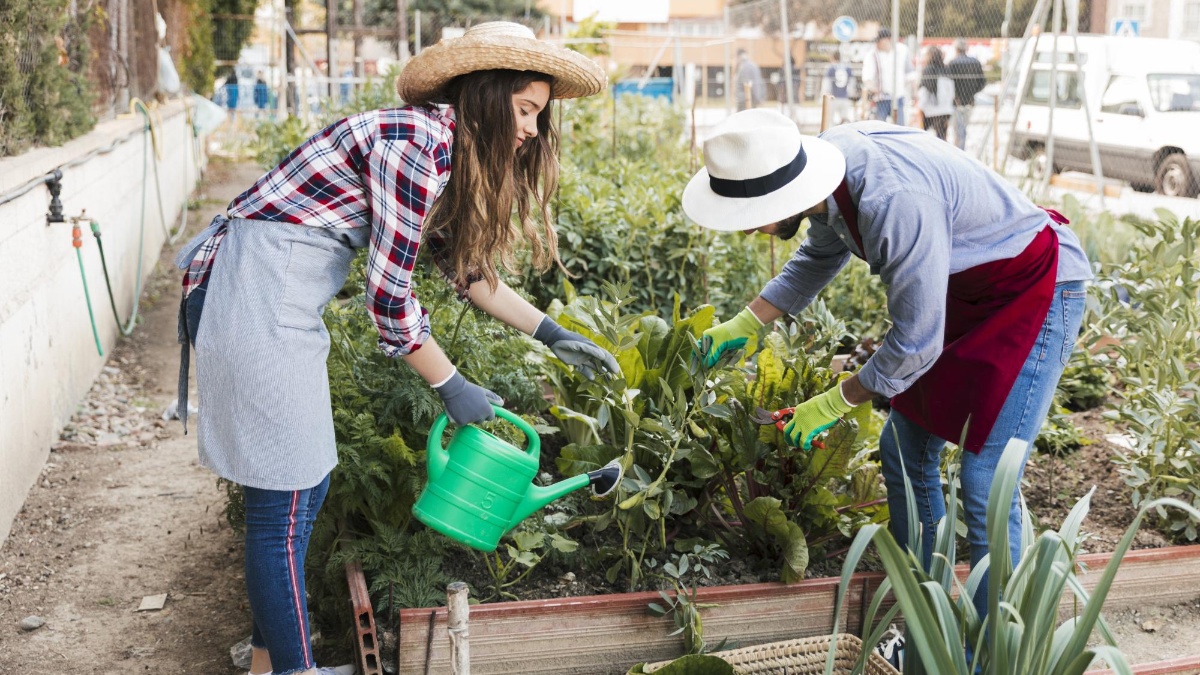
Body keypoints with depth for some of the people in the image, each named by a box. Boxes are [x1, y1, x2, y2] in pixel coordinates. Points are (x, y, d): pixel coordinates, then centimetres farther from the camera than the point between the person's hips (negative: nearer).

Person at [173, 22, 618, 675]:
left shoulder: (443, 151, 12)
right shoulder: (415, 143, -19)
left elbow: (466, 268, 21)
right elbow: (389, 296, -19)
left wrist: (551, 334, 19)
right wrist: (452, 387, -7)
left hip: (280, 302, 10)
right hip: (250, 296, -10)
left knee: (305, 483, 17)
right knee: (283, 503, -2)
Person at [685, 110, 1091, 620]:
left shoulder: (895, 203, -37)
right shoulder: (826, 162, -10)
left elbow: (916, 343, -28)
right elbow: (819, 258, 14)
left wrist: (832, 405, -14)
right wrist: (744, 325, 12)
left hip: (1038, 290, -9)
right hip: (966, 293, 9)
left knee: (984, 481, -13)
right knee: (904, 451, 10)